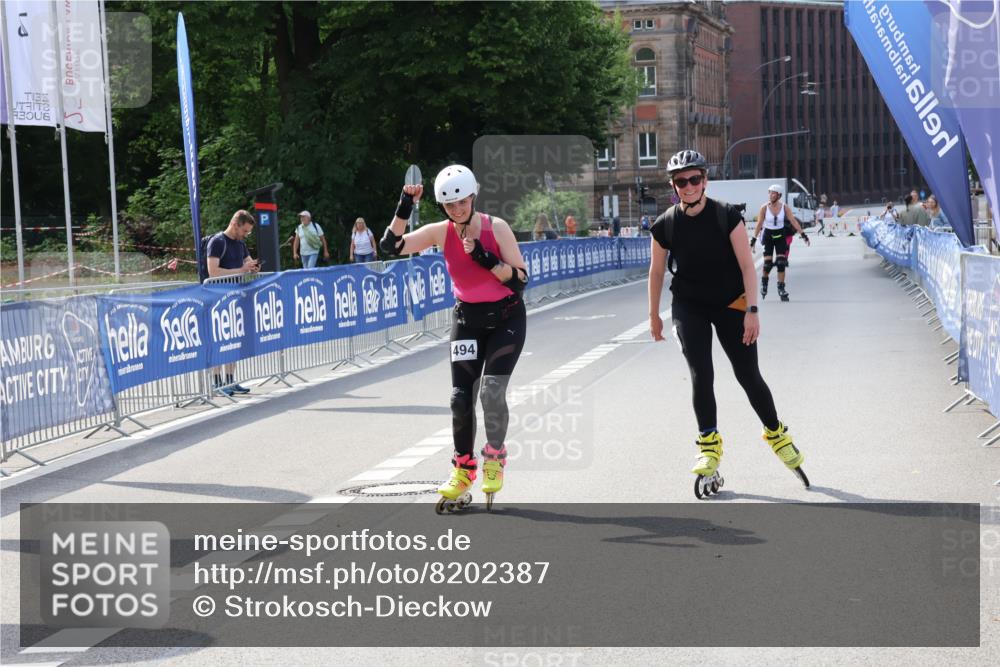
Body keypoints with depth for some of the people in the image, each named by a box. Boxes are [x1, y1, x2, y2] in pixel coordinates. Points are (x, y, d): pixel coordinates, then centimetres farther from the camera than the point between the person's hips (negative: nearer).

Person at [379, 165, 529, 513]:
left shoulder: (496, 228, -15)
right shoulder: (441, 232, -8)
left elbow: (521, 279, -17)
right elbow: (392, 246, -14)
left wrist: (485, 258, -28)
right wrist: (404, 209, -24)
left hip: (506, 318, -3)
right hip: (467, 319, 3)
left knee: (492, 391, -17)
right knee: (461, 398, -2)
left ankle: (495, 459, 6)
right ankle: (463, 469, 16)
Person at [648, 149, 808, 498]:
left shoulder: (727, 217, -14)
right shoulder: (665, 226, -8)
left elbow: (747, 264, -13)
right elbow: (656, 271, 6)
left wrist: (752, 310, -19)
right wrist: (654, 315, 12)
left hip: (730, 303, -1)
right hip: (689, 307, 1)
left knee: (749, 376, 0)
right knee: (701, 376, -12)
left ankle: (776, 434, 21)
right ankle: (709, 447, -1)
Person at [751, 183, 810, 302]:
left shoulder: (785, 207, -7)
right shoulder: (764, 208, -11)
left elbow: (793, 221, -4)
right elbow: (759, 224, -9)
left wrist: (802, 234, -8)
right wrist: (753, 239, -13)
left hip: (780, 235, 1)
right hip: (768, 235, -1)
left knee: (781, 263, -8)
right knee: (768, 263, -6)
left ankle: (781, 288, -1)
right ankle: (764, 282, 22)